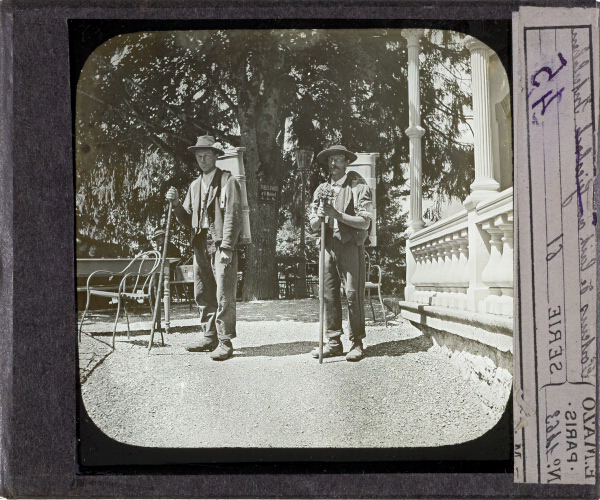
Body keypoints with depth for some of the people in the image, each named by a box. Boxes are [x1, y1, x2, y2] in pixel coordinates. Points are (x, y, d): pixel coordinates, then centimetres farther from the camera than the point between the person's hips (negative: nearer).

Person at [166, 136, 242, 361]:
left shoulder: (228, 182, -2)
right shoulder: (195, 185, 18)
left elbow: (233, 216, -9)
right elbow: (187, 220, 18)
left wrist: (227, 246, -16)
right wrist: (176, 203, 0)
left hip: (221, 246, -7)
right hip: (200, 245, 7)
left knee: (224, 295, -8)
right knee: (203, 294, 9)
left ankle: (225, 342, -4)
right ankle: (210, 337, 19)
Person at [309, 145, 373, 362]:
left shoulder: (358, 186, 2)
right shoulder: (322, 190, 17)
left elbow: (365, 222, -7)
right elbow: (313, 226, 13)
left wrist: (338, 215, -16)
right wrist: (319, 216, -9)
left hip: (351, 245, -4)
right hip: (329, 245, 4)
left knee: (353, 294, -7)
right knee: (328, 294, 1)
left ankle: (357, 343, 1)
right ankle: (333, 342, 9)